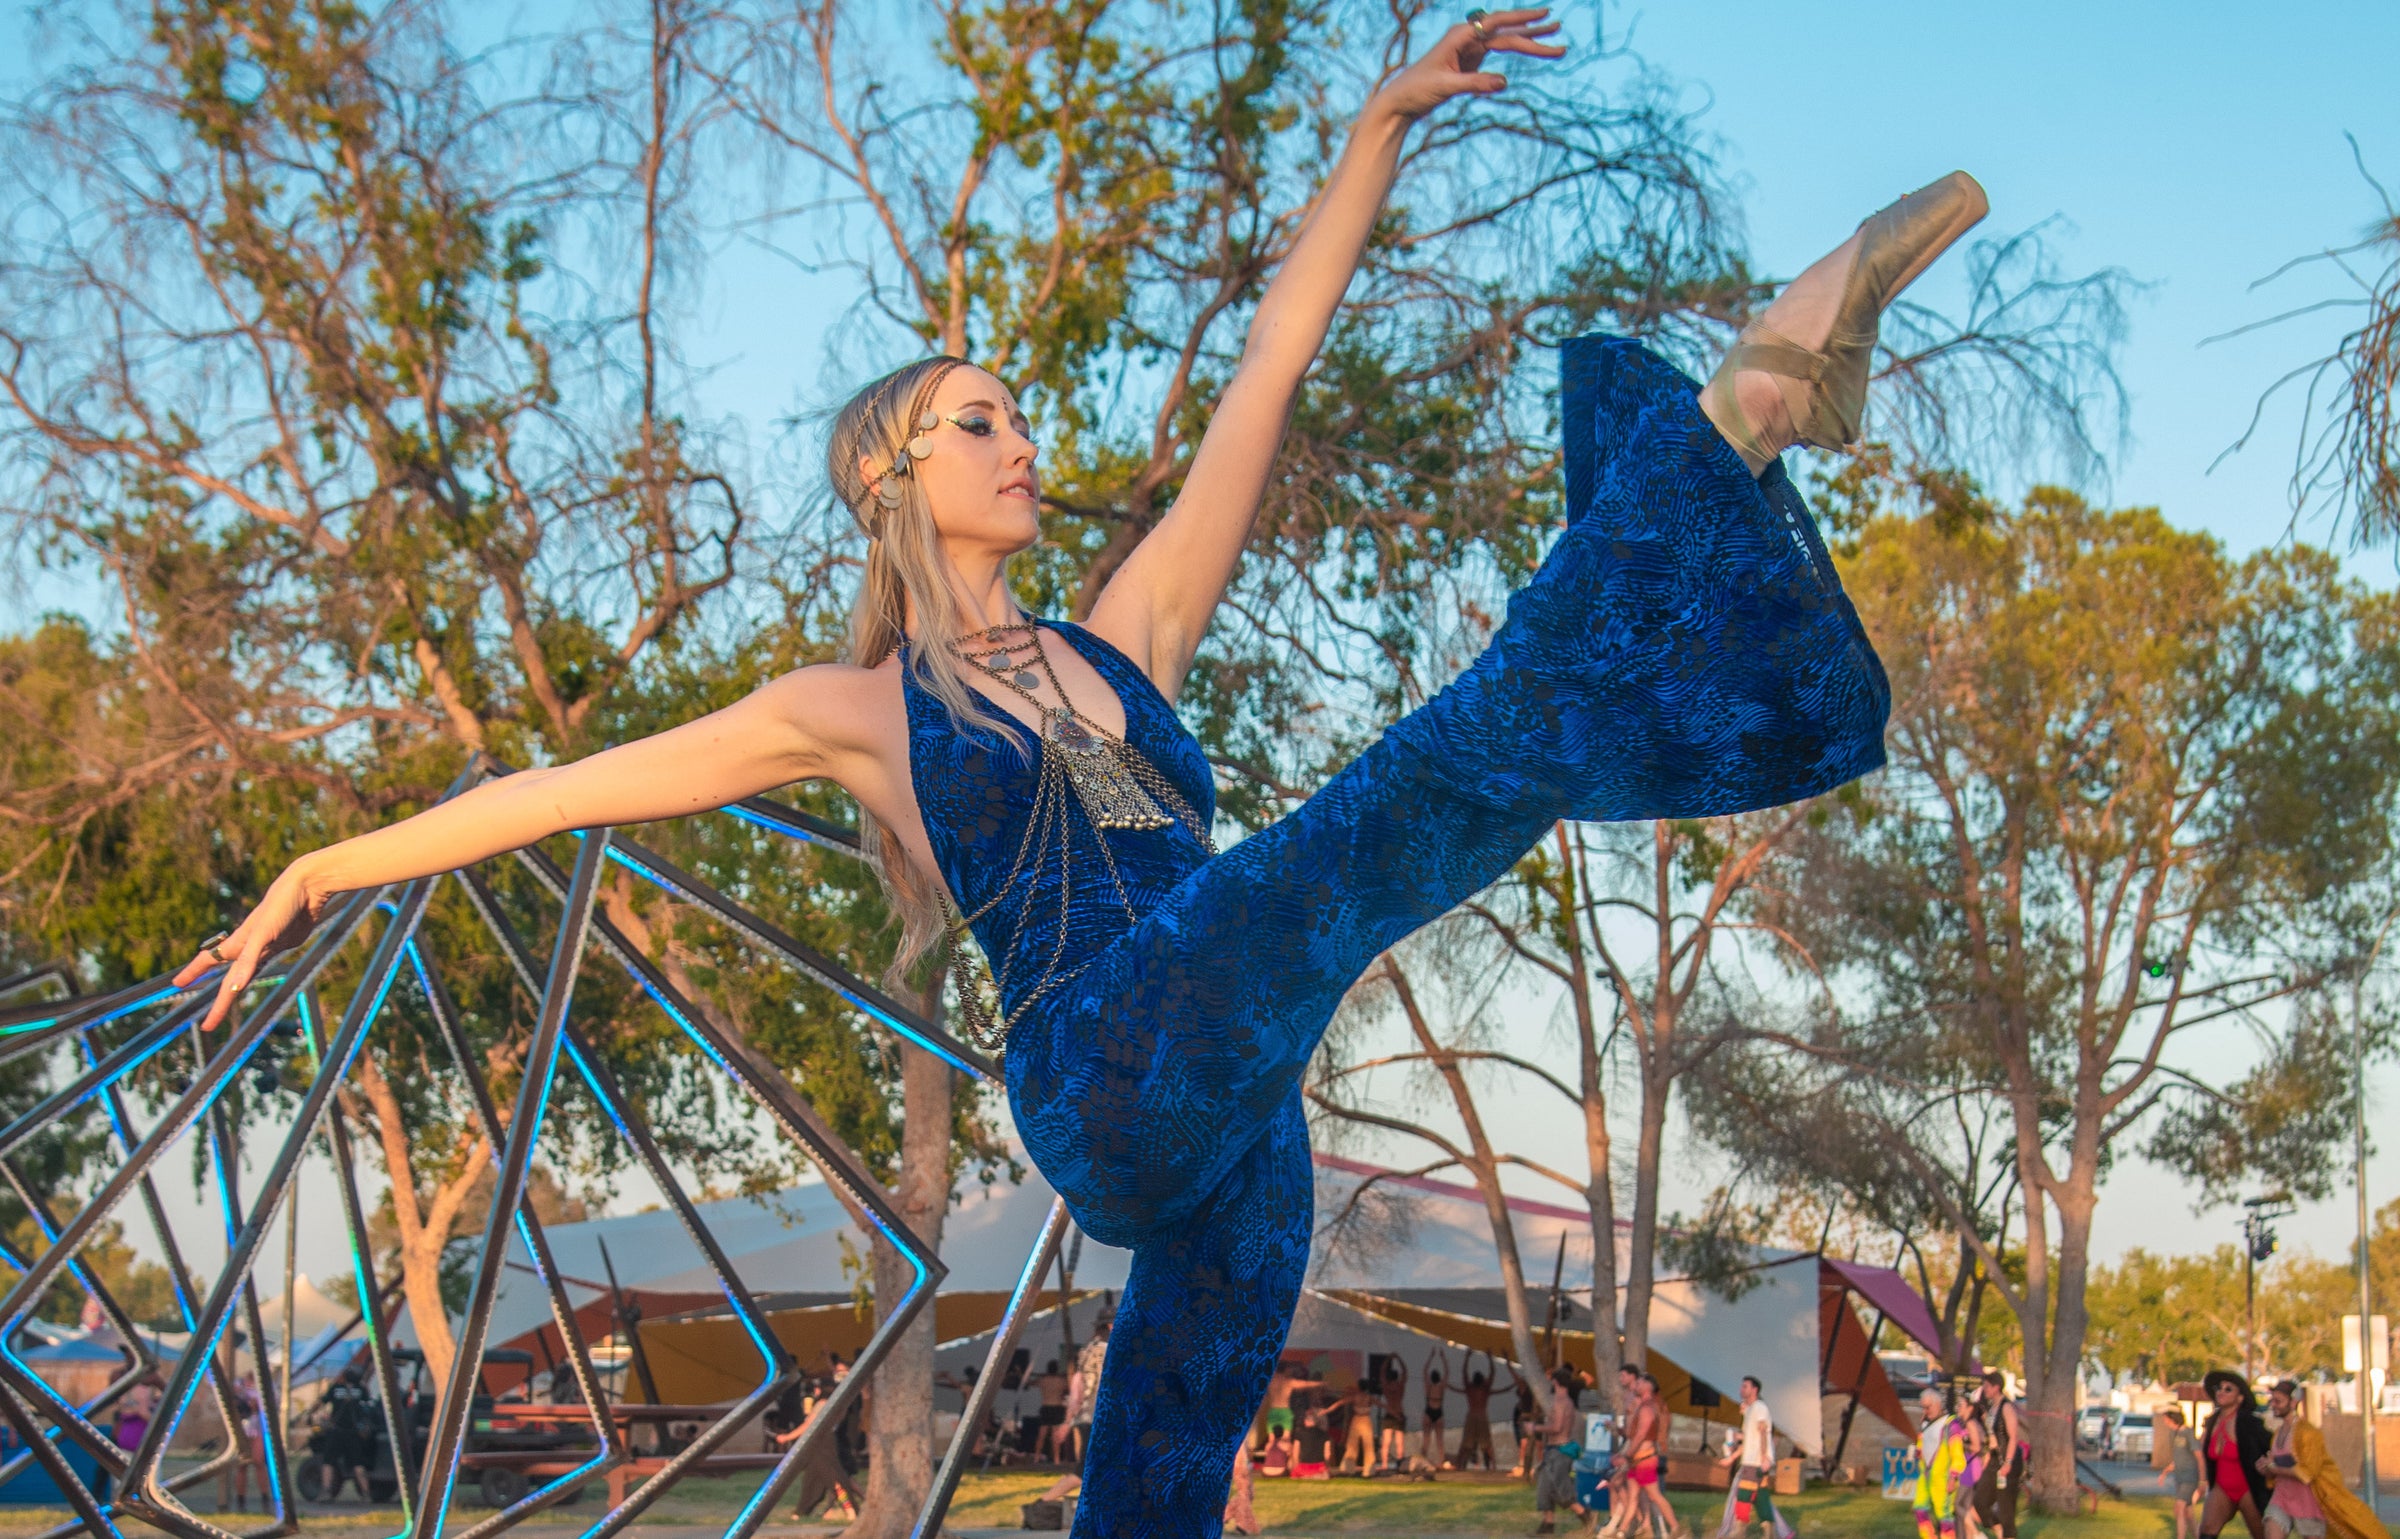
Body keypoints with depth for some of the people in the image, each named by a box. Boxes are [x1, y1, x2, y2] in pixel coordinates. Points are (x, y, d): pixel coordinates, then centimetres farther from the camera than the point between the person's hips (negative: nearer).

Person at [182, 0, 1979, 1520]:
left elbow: (1271, 367, 16)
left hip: (1231, 1126, 6)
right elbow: (559, 787, 14)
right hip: (1111, 1078, -6)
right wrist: (325, 873, 18)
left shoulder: (1124, 641, 20)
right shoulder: (851, 713, 10)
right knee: (1451, 766, -19)